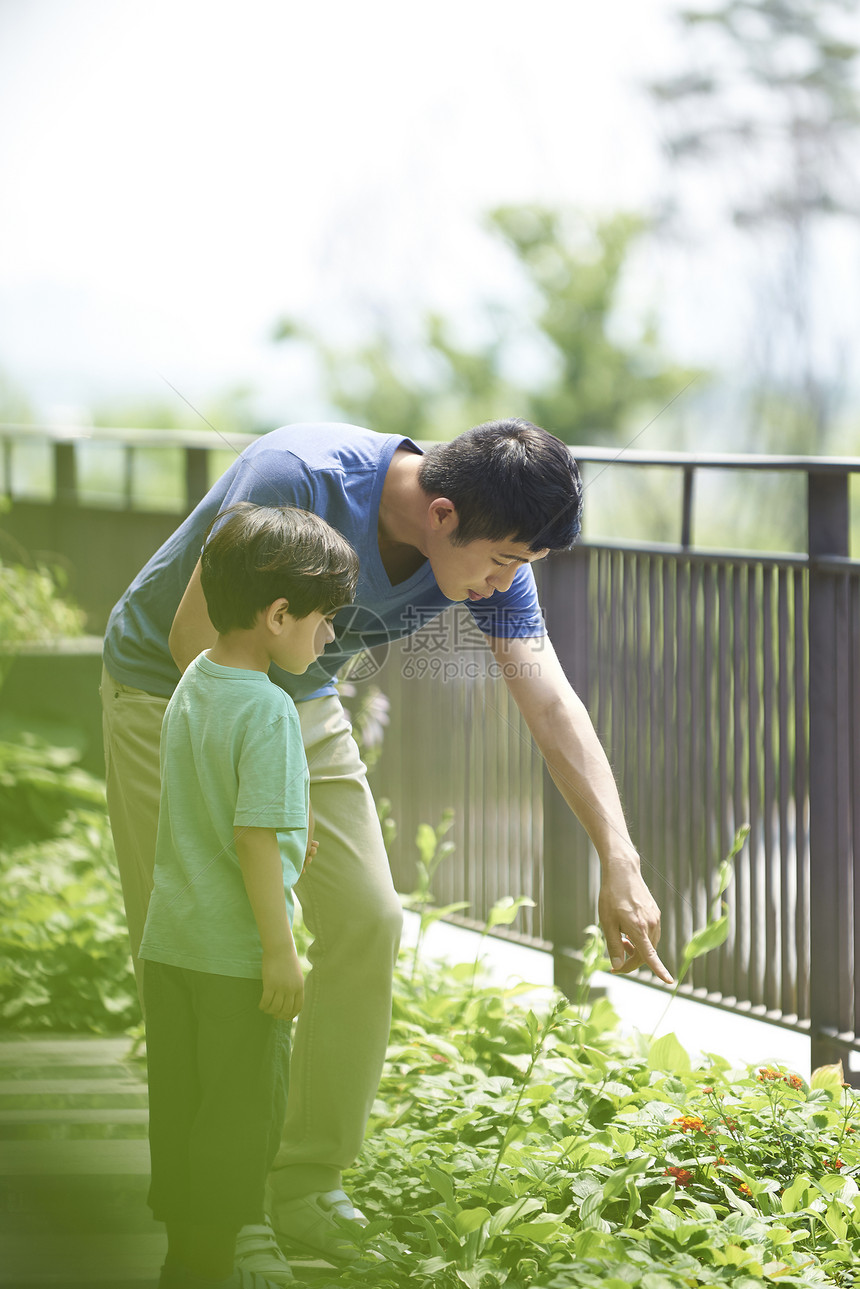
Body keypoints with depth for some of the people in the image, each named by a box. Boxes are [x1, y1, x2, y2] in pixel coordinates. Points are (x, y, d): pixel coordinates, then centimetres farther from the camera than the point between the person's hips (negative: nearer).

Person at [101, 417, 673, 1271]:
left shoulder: (491, 553, -17)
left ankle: (307, 1188, 6)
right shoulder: (299, 480, -36)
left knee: (367, 923, -5)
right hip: (166, 688, -5)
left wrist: (619, 865, -28)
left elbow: (552, 705, -19)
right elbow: (194, 640, -26)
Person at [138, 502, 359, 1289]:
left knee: (180, 1098, 16)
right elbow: (256, 839, -22)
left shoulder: (193, 685, 5)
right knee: (242, 1110, 5)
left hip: (171, 938, 8)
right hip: (238, 952, -8)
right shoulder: (267, 710, -20)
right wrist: (281, 950, -17)